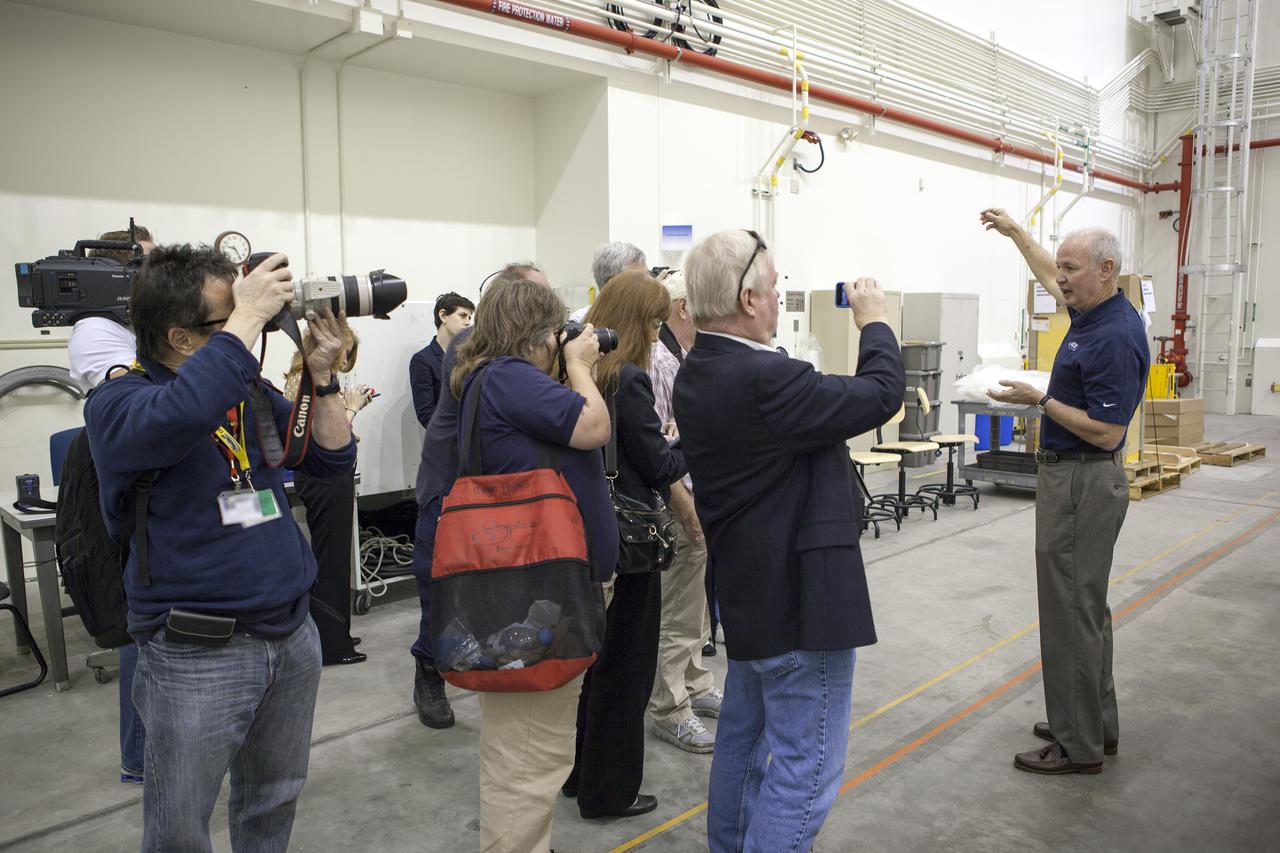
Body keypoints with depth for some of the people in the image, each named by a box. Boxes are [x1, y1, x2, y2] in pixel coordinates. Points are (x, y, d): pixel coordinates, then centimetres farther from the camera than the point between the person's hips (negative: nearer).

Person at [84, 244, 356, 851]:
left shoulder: (250, 389, 6)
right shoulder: (117, 403, -12)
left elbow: (332, 459, 6)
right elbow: (177, 416, -36)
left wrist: (320, 375, -7)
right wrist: (248, 317, -29)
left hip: (292, 634, 6)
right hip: (197, 655, -5)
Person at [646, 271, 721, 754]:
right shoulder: (658, 362, -18)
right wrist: (688, 509, -21)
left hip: (706, 502, 10)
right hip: (683, 506, -10)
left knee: (697, 606, 21)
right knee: (677, 614, 2)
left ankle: (694, 686, 36)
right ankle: (669, 710, 15)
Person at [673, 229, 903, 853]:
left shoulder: (696, 373, 2)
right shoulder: (763, 380, -28)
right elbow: (882, 393, -18)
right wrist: (873, 319, -3)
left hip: (746, 590, 10)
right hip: (800, 597, -10)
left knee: (743, 737, 25)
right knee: (805, 765, 2)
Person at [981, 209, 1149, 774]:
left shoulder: (1114, 337, -22)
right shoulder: (1092, 311, 7)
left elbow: (1106, 432, -24)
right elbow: (1050, 279, 28)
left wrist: (1039, 400, -18)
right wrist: (1013, 231, 30)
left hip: (1083, 483, -10)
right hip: (1073, 477, 10)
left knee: (1070, 611, -2)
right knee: (1085, 606, 18)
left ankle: (1078, 747, 10)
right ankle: (1096, 726, 31)